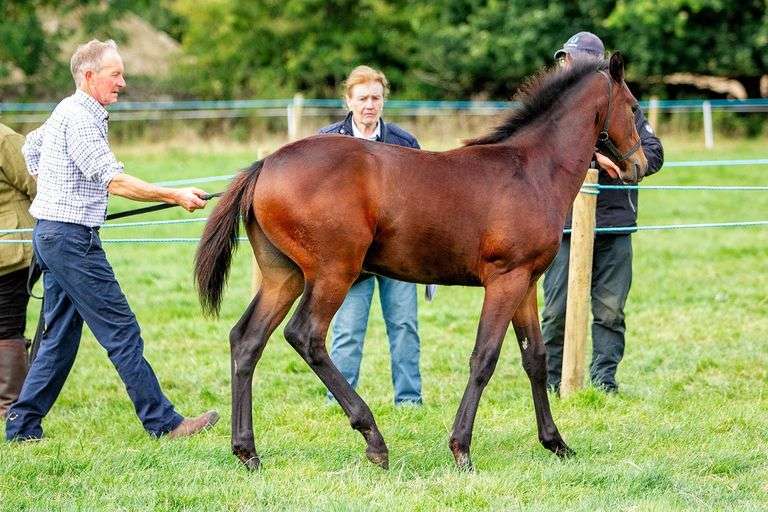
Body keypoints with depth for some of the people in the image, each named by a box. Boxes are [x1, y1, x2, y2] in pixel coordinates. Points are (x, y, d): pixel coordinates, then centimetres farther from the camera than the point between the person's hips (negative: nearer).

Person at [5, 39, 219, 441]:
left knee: (60, 337, 11)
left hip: (51, 234, 10)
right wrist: (176, 196, -20)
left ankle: (22, 426, 11)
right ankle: (162, 422, -6)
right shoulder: (79, 117, -16)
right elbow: (115, 181, -22)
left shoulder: (66, 112, 15)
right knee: (122, 332, -7)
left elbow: (30, 148, 33)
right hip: (72, 237, -10)